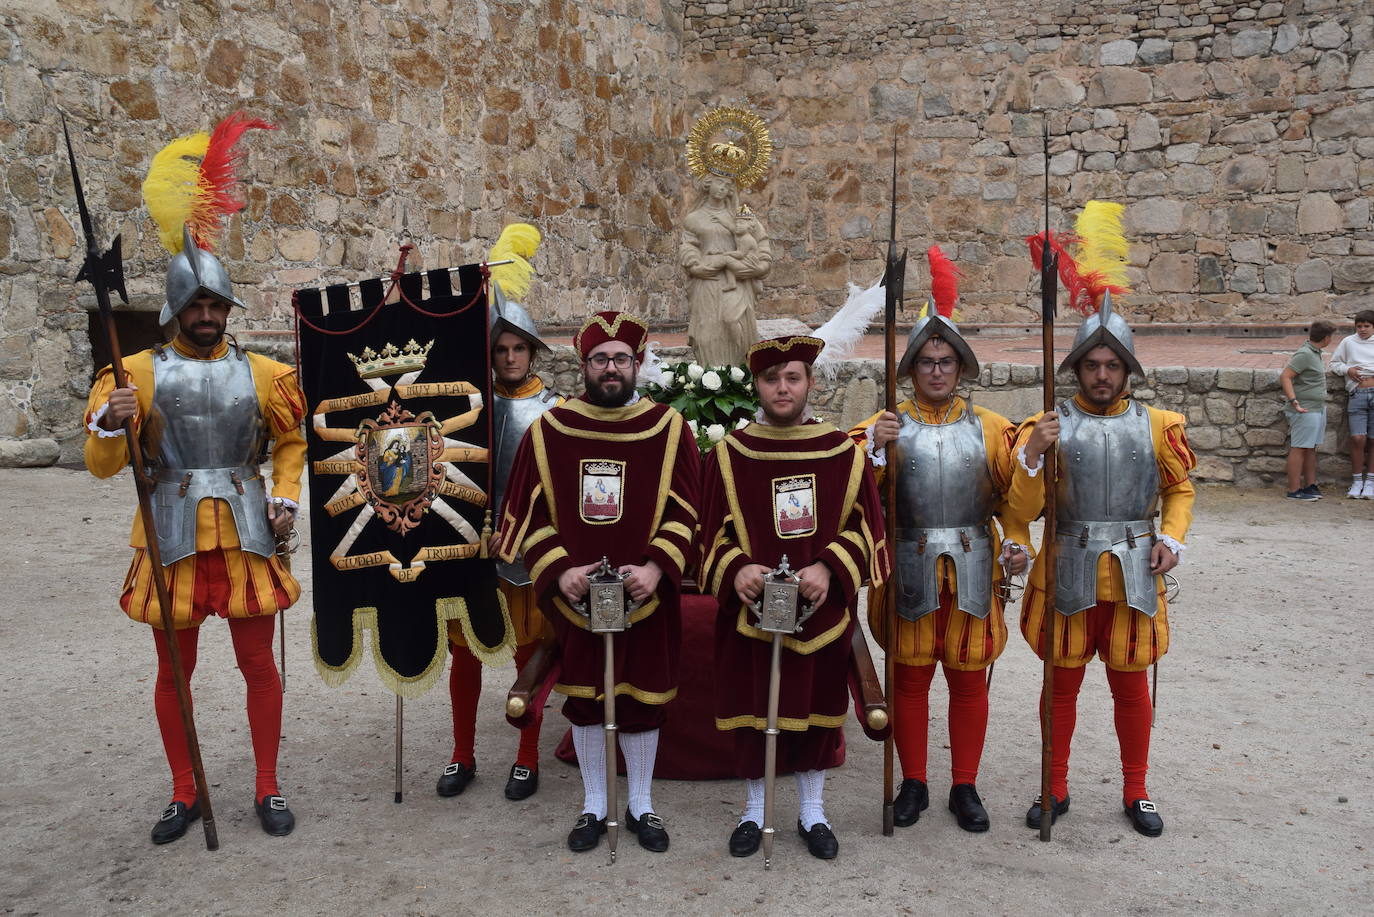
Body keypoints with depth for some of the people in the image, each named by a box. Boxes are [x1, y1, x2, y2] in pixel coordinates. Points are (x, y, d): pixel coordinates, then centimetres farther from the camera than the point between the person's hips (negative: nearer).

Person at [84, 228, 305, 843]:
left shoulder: (261, 374, 3)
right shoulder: (140, 372, -1)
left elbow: (291, 442, 17)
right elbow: (101, 466, -4)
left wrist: (287, 497, 3)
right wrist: (111, 425, -23)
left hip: (246, 535, 1)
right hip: (172, 538, 0)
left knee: (257, 662, 6)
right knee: (173, 671, 10)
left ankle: (268, 788, 22)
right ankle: (184, 793, 27)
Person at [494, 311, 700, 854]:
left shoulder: (668, 429, -2)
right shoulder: (548, 431, 0)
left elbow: (684, 513, -4)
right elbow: (531, 515, 0)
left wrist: (656, 567, -18)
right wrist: (558, 570, -14)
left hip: (646, 597, 0)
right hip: (575, 596, 1)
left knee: (643, 700, 9)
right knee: (584, 700, 10)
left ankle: (641, 805, 28)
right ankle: (593, 807, 27)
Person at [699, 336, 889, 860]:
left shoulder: (842, 452, 0)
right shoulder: (729, 455, 0)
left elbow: (865, 525, 0)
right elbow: (713, 532, 1)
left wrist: (827, 568, -16)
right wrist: (736, 569, -18)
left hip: (821, 608, 1)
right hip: (750, 605, 0)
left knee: (816, 706, 11)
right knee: (752, 709, 8)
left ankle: (813, 813, 28)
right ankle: (753, 811, 26)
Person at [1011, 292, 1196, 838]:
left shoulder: (1156, 425, 2)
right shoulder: (1051, 425, -5)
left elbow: (1179, 489, 16)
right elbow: (1024, 512, -10)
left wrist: (1171, 537, -2)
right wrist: (1033, 454, -25)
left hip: (1135, 576, 1)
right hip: (1068, 575, -1)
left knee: (1131, 686, 13)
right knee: (1062, 683, 10)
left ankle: (1135, 791, 31)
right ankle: (1056, 789, 27)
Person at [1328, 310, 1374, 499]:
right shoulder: (1348, 343, 13)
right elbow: (1334, 363, 18)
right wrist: (1347, 370, -2)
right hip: (1357, 394, 0)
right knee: (1358, 438, -9)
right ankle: (1356, 481, 2)